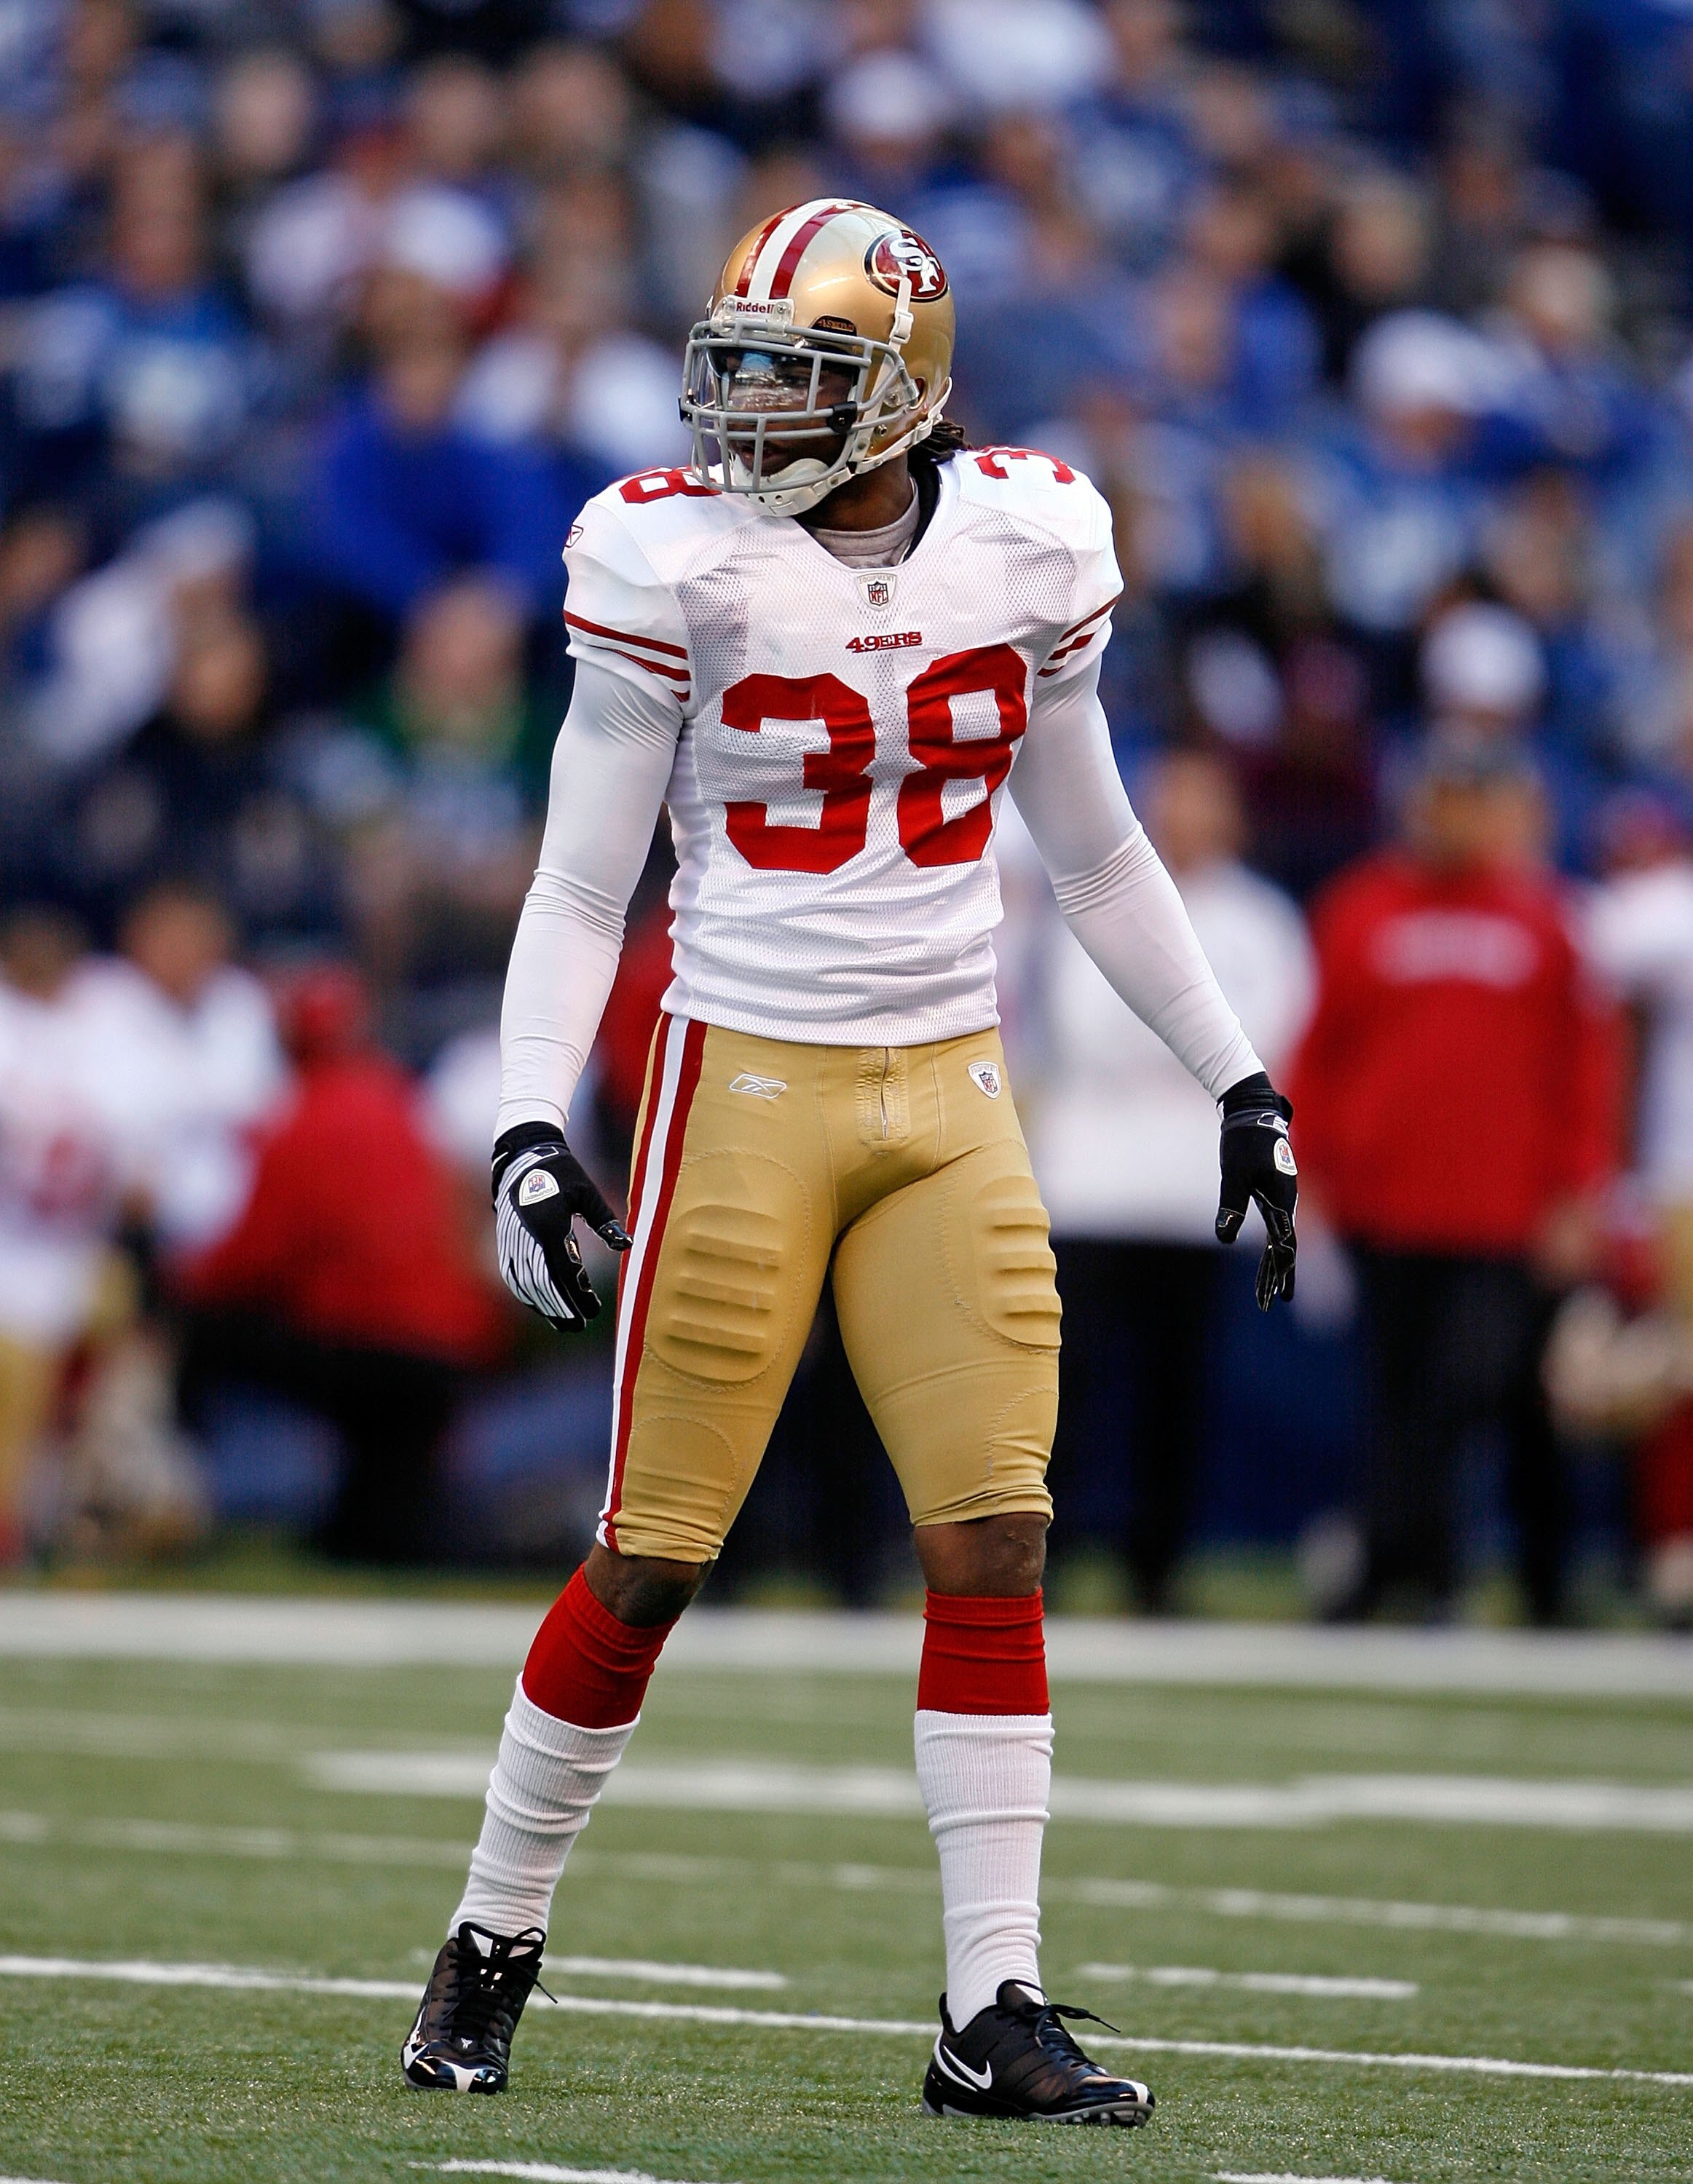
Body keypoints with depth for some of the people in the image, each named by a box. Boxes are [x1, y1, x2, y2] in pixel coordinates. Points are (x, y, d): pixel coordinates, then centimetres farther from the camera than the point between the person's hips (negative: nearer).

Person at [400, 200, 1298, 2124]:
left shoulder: (1025, 543, 3)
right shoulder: (679, 566, -8)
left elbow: (1094, 850, 15)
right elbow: (580, 886, -3)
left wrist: (1237, 1079, 16)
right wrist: (531, 1122, -15)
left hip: (949, 1100, 3)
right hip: (746, 1087, -3)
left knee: (996, 1548, -5)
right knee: (651, 1561, -1)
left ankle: (993, 2014, -1)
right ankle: (492, 1941, 19)